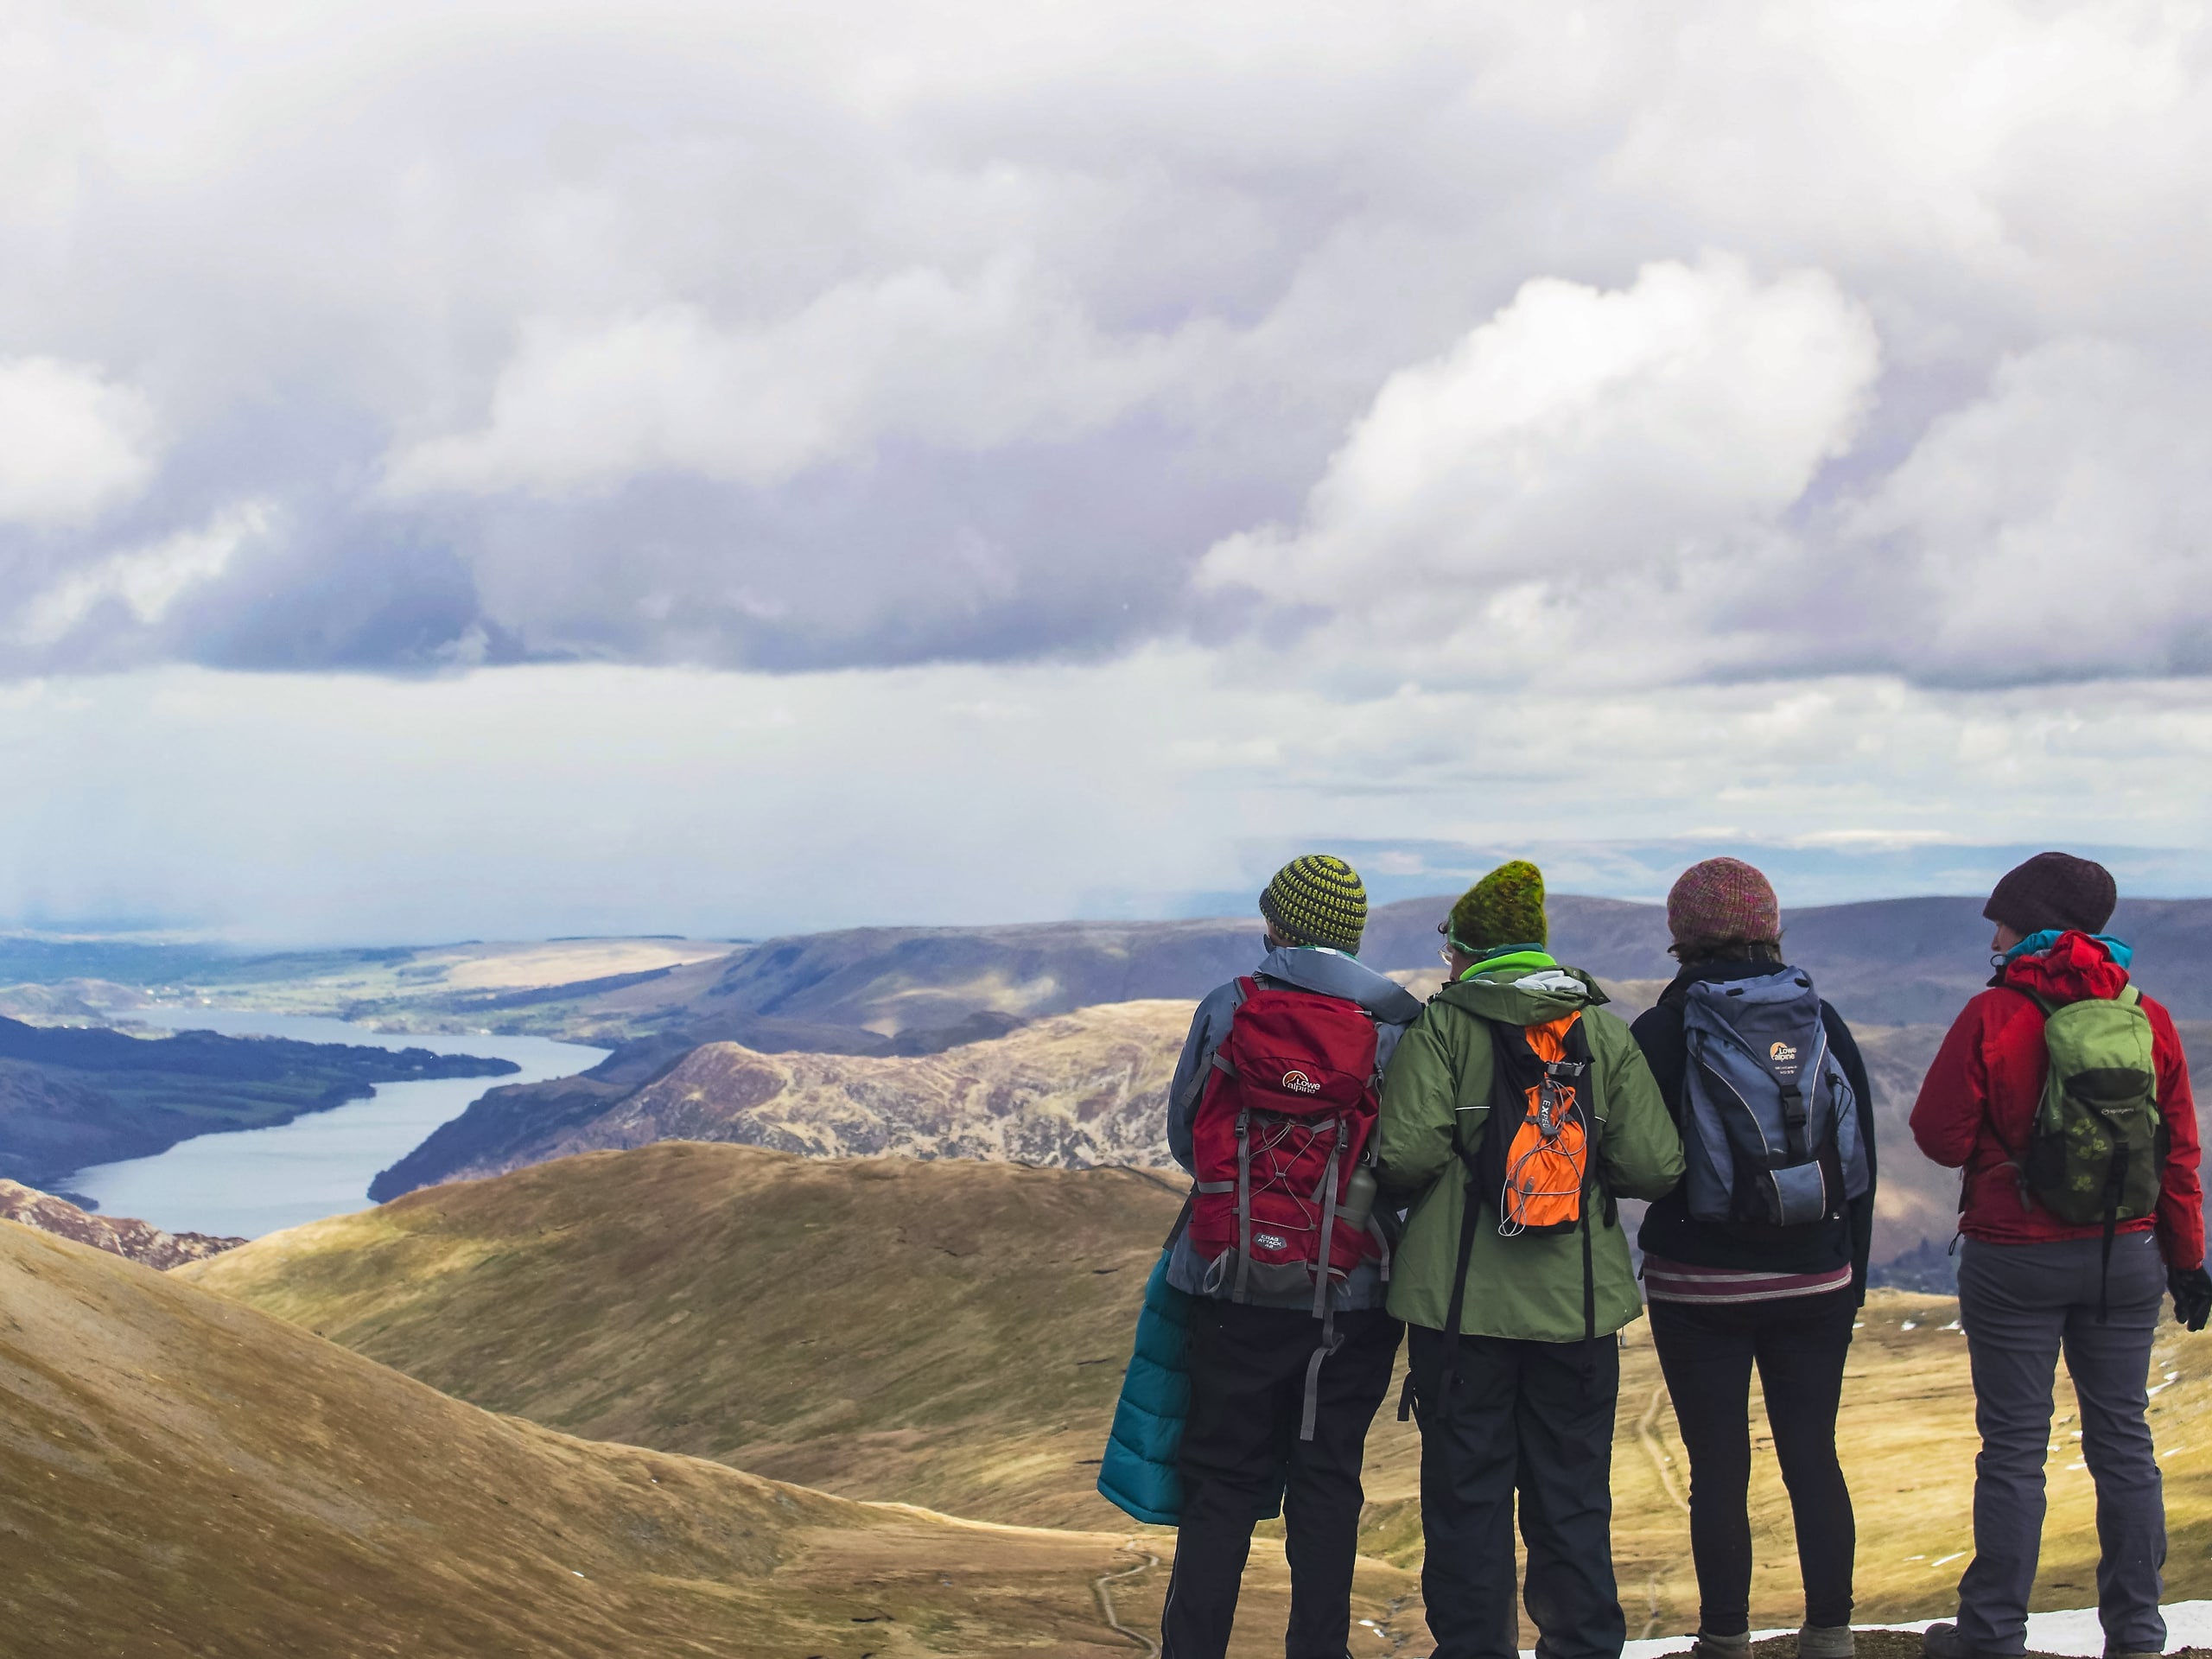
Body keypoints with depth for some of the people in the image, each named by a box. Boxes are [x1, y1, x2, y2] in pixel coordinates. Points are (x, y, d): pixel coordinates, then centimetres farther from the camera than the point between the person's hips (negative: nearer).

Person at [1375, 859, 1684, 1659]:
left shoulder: (1442, 1024, -5)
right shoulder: (1603, 1029, 4)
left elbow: (1407, 1154, -16)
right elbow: (1653, 1166, -3)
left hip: (1463, 1301, -3)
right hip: (1579, 1303, 3)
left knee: (1467, 1496, 6)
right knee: (1574, 1500, 12)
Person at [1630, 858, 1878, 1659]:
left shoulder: (1661, 1032, -8)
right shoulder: (1824, 1024, 2)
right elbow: (1862, 1159, 7)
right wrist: (1852, 1273, 14)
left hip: (1700, 1284, -3)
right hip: (1815, 1283, 3)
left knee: (1718, 1467, 2)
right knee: (1813, 1457, 9)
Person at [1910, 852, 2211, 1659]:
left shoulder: (1994, 1016, -12)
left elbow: (1941, 1135, -9)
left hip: (2016, 1260, -3)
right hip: (2128, 1257, 4)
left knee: (2014, 1447, 3)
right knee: (2123, 1441, 11)